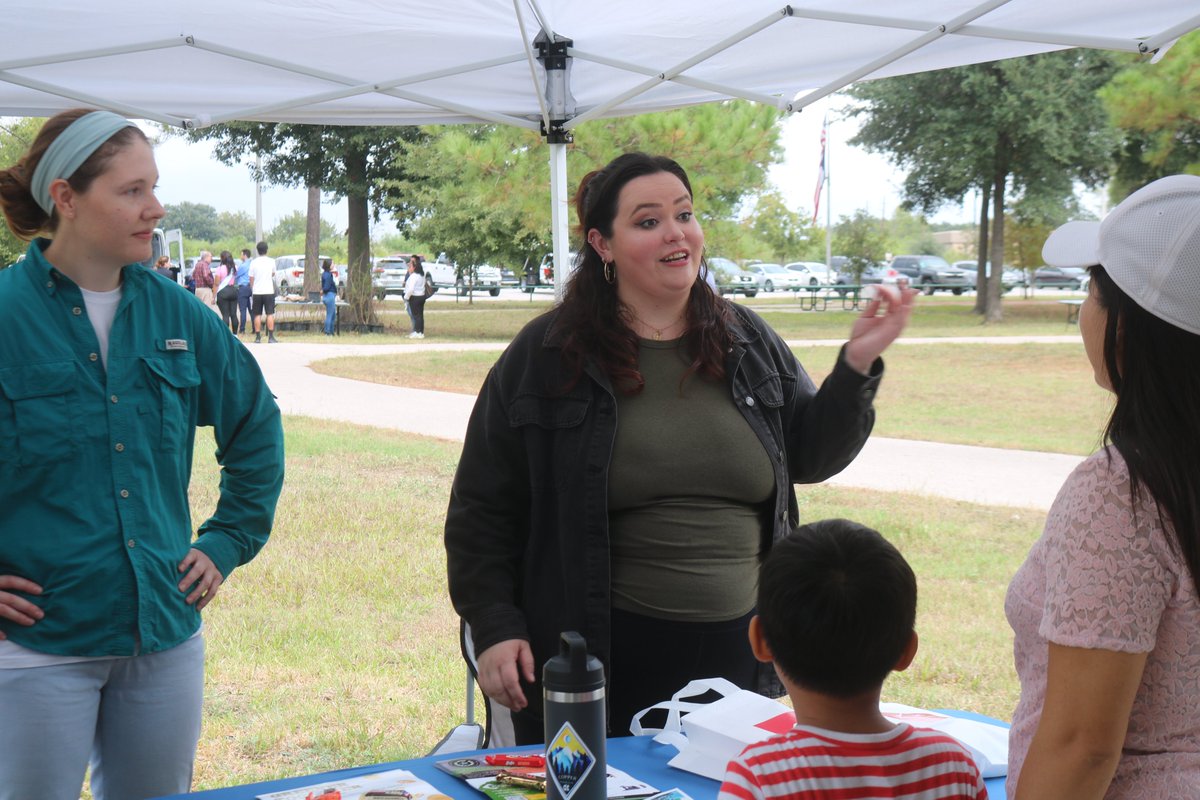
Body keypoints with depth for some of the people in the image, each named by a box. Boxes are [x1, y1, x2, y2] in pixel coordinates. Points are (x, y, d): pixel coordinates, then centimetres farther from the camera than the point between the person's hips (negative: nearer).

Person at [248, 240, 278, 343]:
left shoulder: (254, 262, -1)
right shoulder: (271, 261, -2)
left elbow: (251, 279, 3)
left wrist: (252, 290, 14)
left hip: (257, 292, 1)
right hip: (269, 291, -1)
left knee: (257, 315, 6)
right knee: (270, 314, 0)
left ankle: (258, 337, 5)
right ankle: (271, 337, -5)